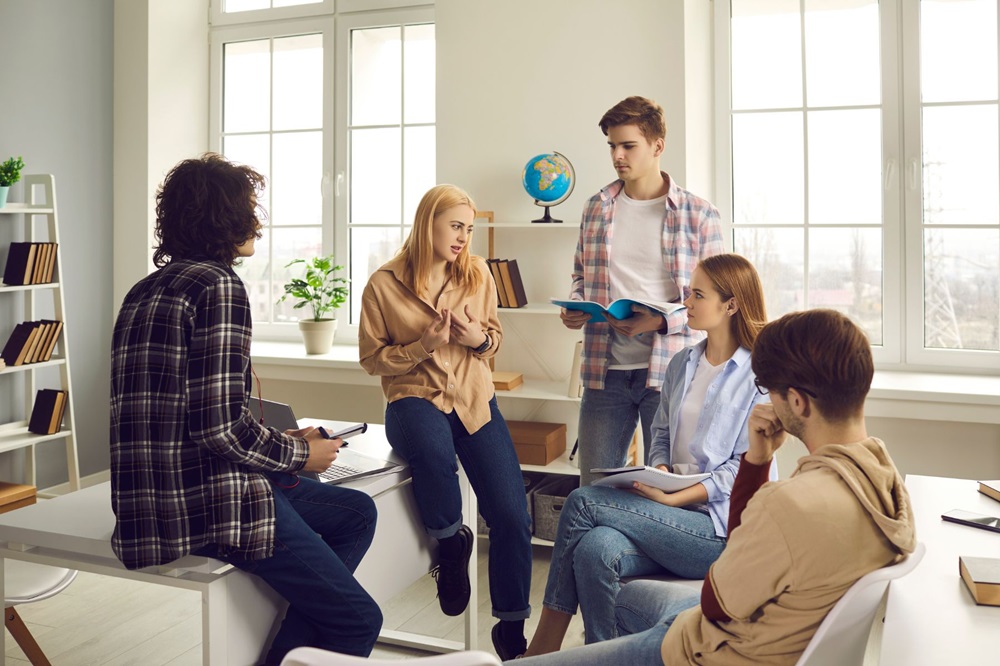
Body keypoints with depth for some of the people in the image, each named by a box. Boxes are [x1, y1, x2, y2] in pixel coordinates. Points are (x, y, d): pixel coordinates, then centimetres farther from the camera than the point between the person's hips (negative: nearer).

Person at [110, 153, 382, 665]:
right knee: (359, 621, -4)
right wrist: (301, 454, -4)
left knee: (357, 513, 18)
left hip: (162, 492, 10)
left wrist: (285, 442, 14)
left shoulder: (149, 289, 16)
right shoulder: (218, 286, -14)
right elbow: (220, 427, -22)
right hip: (212, 501, -10)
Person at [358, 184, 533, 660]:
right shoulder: (384, 284, -4)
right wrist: (425, 344, -15)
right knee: (435, 450, -40)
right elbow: (372, 358, 0)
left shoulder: (477, 273, 6)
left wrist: (479, 338, -7)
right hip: (414, 400, -3)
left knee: (512, 516, -11)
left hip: (474, 400, 3)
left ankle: (511, 628, 13)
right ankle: (451, 543, -6)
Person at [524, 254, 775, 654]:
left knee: (583, 503, -20)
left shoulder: (758, 377, -7)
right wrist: (660, 471, -3)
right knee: (594, 549, -27)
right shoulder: (681, 365, 14)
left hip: (725, 527, -6)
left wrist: (672, 499, -18)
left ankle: (543, 647, -7)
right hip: (678, 515, 6)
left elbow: (743, 470, -11)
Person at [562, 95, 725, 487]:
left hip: (670, 370, -3)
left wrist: (660, 322, -18)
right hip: (605, 369, 3)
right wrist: (575, 309, -2)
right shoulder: (596, 208, 11)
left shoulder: (698, 215, -1)